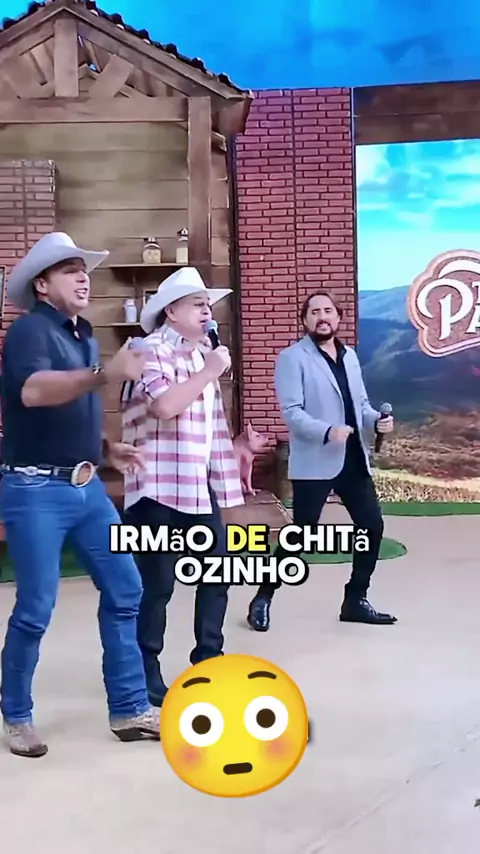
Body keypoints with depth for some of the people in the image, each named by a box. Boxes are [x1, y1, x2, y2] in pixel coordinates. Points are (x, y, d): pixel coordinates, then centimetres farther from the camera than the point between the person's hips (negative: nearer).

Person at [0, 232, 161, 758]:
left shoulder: (83, 335, 14)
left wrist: (106, 448, 12)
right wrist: (105, 374, -46)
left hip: (85, 486, 8)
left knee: (124, 590, 7)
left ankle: (129, 710, 18)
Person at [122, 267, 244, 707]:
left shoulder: (203, 353, 18)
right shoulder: (152, 350, -9)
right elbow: (164, 406, -25)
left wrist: (237, 447, 22)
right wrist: (210, 372, -15)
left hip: (202, 485, 9)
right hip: (162, 487, -8)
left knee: (217, 574, 13)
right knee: (157, 585, -2)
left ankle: (208, 662, 27)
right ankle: (146, 676, 13)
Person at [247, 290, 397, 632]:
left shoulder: (350, 355, 15)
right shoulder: (293, 357, -7)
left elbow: (361, 403, 18)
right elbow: (292, 412, -15)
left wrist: (377, 420, -4)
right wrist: (327, 431, -29)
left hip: (354, 459, 7)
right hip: (314, 463, -7)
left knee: (373, 526, 8)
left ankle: (355, 600, 23)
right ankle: (263, 598, 15)